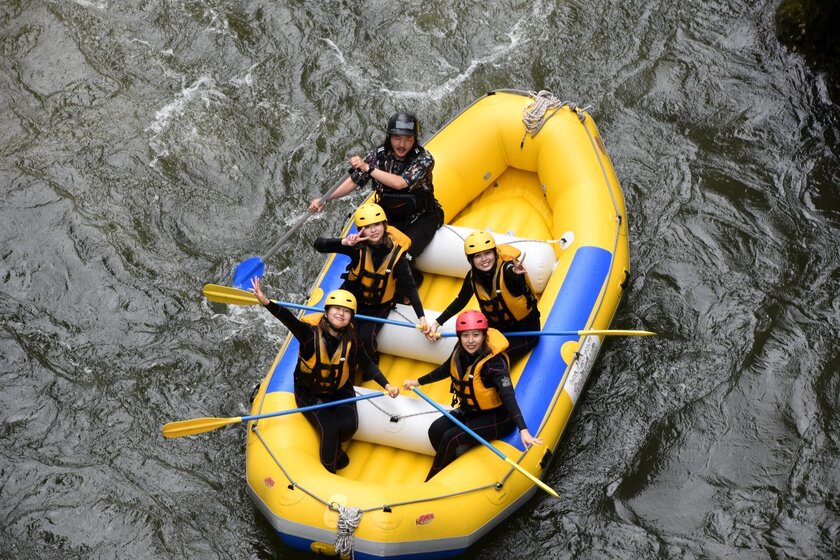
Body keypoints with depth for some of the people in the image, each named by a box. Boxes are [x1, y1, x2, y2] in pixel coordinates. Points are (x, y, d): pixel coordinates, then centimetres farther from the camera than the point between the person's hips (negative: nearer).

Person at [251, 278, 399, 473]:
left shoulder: (351, 340, -14)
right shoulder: (310, 332, -25)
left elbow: (367, 364, 2)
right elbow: (288, 318, -44)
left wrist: (387, 385, -8)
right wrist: (266, 302, -62)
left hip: (339, 390, 3)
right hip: (309, 392, -3)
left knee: (349, 425, -20)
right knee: (329, 430, -20)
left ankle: (333, 447, 15)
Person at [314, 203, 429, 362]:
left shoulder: (395, 253, -20)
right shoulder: (358, 246, -20)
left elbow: (410, 288, -16)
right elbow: (319, 244, -26)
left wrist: (421, 317, -23)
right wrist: (344, 242, -44)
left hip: (378, 307, -1)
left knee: (365, 338, -22)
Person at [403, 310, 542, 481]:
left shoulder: (494, 362, -27)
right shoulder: (460, 351, -6)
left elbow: (508, 395, -36)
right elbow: (446, 369, 16)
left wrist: (523, 430, -46)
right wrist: (418, 382, 26)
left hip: (497, 416, -7)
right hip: (469, 412, 7)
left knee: (451, 438, -21)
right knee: (435, 430, -11)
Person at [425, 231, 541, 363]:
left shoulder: (507, 268, -26)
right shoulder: (473, 276, -9)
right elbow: (460, 301, 7)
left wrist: (516, 272, -77)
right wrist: (437, 324, 3)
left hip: (525, 331, -6)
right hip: (497, 328, 6)